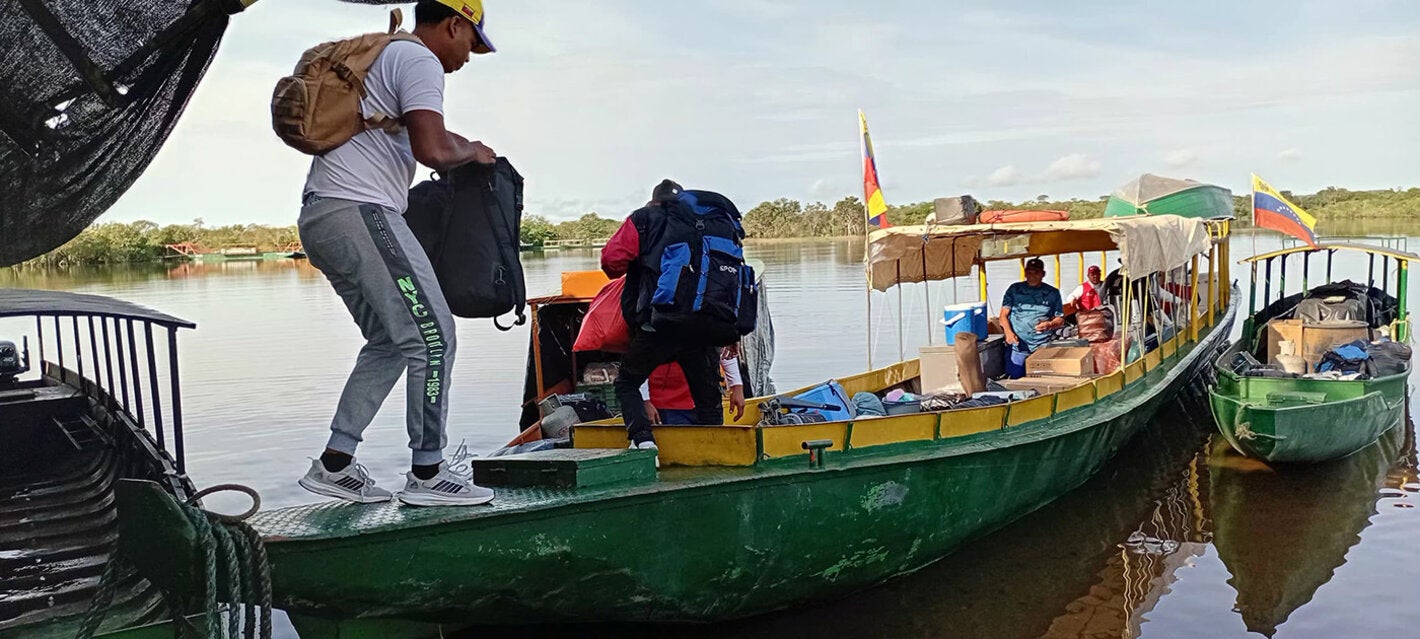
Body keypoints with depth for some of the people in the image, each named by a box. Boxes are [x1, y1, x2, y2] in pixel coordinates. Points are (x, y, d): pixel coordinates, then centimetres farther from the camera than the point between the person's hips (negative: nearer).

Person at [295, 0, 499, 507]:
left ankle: (334, 465, 14)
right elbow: (432, 149, -20)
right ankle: (427, 475, 1)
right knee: (432, 337, -5)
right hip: (359, 212, -10)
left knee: (389, 342, 15)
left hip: (318, 217, 10)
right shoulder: (420, 60, -5)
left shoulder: (378, 56, 27)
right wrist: (473, 152, 0)